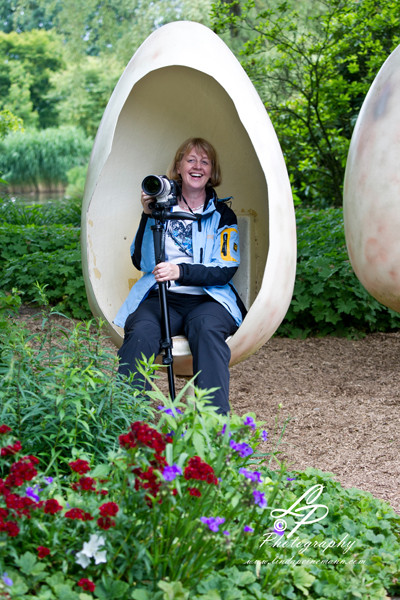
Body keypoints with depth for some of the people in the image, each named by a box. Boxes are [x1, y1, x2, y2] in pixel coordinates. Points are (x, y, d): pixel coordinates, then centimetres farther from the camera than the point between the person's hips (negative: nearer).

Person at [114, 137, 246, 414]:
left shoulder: (223, 215, 12)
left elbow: (225, 271, 0)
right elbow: (140, 262, 8)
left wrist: (181, 272, -17)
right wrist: (148, 217, -5)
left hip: (209, 300, -1)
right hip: (162, 298, 1)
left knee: (207, 329, -37)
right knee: (140, 332, -33)